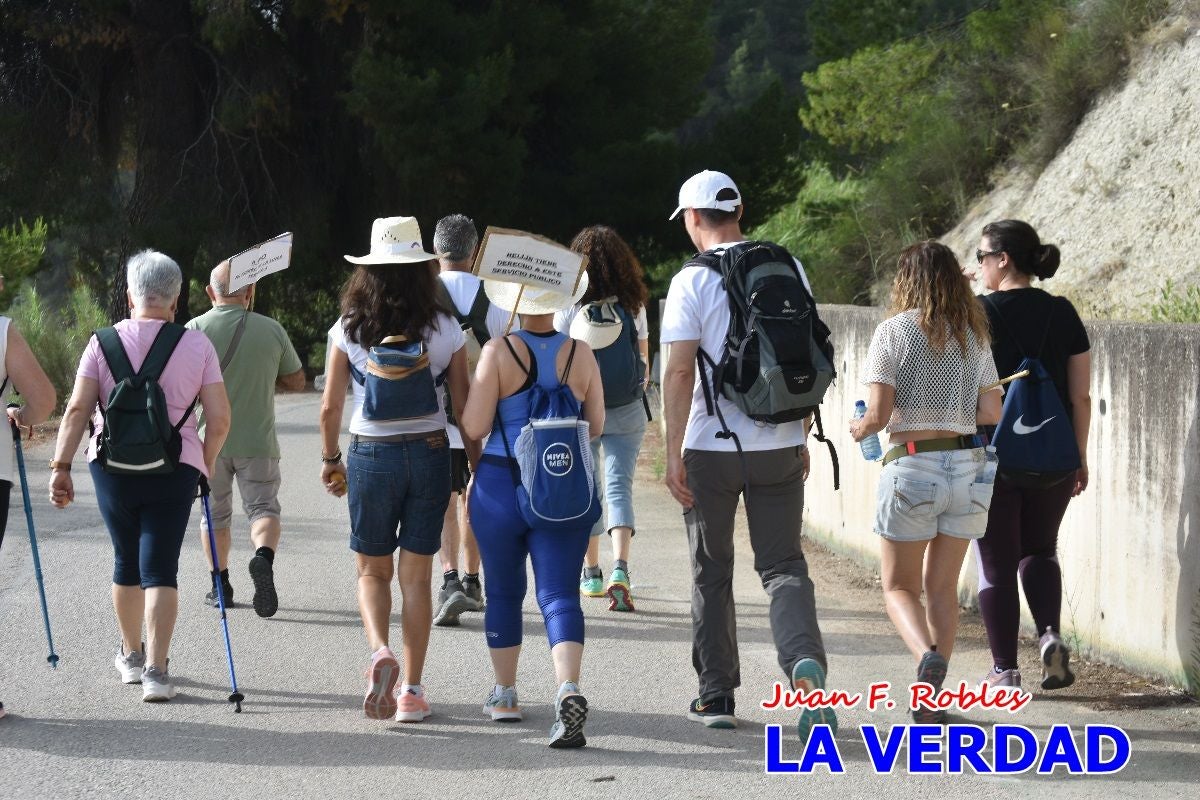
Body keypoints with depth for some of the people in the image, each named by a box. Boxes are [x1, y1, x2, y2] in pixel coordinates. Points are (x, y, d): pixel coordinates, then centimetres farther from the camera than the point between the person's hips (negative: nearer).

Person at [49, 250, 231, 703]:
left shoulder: (103, 342, 1)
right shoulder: (197, 346, 0)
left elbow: (78, 409, -6)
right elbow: (219, 419, -2)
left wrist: (61, 466, -4)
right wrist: (206, 462, 14)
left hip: (112, 466, 1)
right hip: (175, 469, -1)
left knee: (126, 562, 18)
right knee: (160, 568, 0)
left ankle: (131, 656, 34)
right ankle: (156, 670, -10)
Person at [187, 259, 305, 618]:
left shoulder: (195, 330, -7)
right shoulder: (272, 330, -2)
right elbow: (296, 381, 8)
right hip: (257, 441, 0)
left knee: (215, 514, 15)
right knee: (263, 506, 5)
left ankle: (220, 585, 22)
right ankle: (264, 556, -24)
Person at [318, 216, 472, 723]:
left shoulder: (349, 330, -4)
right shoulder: (445, 330, -3)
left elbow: (330, 406, -3)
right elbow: (463, 406, -1)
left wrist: (330, 461, 12)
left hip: (370, 455, -1)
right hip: (431, 454, 1)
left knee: (372, 570, 14)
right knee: (416, 576, 8)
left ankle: (380, 651, -13)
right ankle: (412, 691, 8)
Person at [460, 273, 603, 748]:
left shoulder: (499, 352, -9)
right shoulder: (580, 354, -1)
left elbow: (474, 428, -11)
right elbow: (595, 427, 7)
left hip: (502, 486, -1)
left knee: (503, 592, 15)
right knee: (560, 594, -2)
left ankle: (504, 694, 27)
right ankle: (569, 690, -25)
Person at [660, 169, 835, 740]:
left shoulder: (693, 282, -9)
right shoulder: (789, 271, 5)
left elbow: (679, 372, -13)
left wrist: (673, 453, -9)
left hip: (712, 448, -3)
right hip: (780, 446, 3)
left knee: (711, 572, 11)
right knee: (783, 565, 6)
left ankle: (717, 694, 16)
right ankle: (805, 662, -20)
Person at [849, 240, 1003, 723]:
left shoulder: (893, 331, -6)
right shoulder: (973, 336, 7)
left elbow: (878, 414, -11)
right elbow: (991, 413, 5)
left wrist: (859, 429, 11)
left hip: (912, 467, -4)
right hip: (968, 465, 4)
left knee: (899, 586, 9)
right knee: (942, 585, 14)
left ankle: (928, 655, -20)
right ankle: (932, 700, 12)